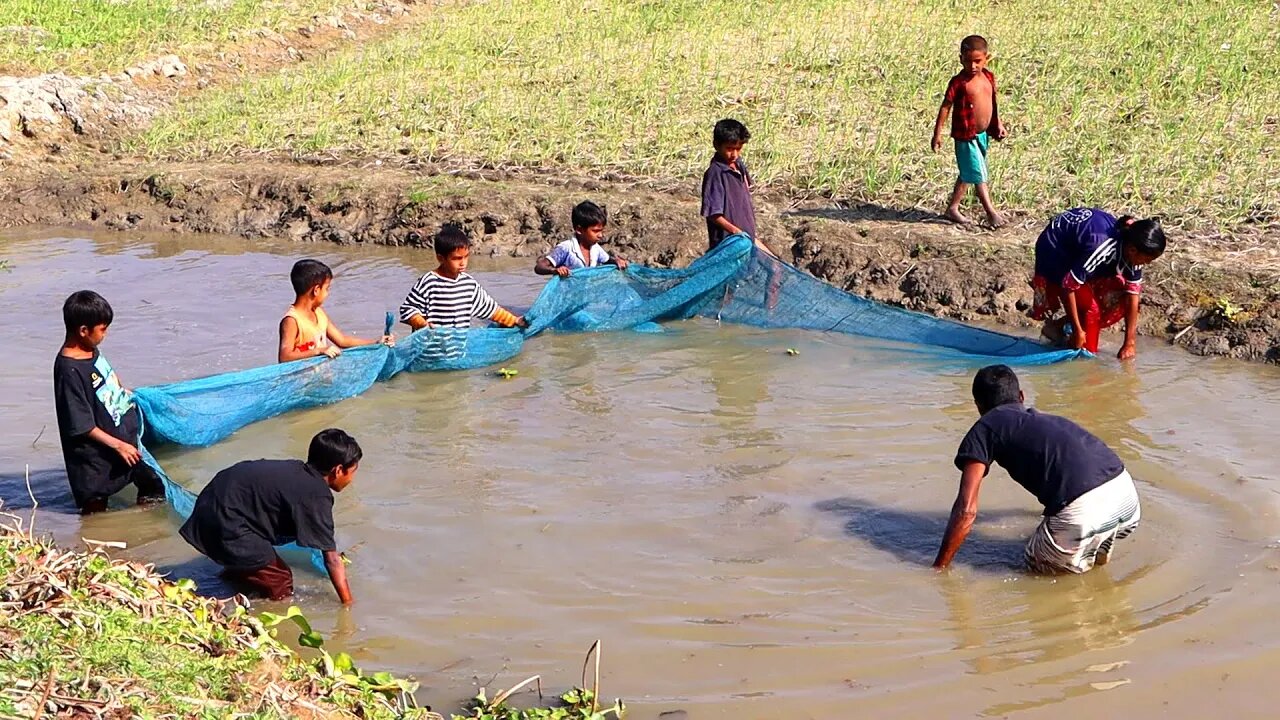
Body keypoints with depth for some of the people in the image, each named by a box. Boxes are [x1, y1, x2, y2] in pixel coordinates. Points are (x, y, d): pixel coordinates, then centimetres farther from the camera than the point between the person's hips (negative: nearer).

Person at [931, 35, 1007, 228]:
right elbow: (946, 106, -11)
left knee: (967, 174, 16)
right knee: (978, 175, -3)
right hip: (966, 136, -7)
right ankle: (991, 212, 3)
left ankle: (953, 208, 27)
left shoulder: (989, 77, 4)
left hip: (982, 134, 7)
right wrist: (938, 133, -11)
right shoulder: (959, 82, -15)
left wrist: (998, 124, 18)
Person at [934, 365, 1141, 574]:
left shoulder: (984, 430, 12)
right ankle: (1099, 545, 11)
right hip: (1127, 495, 6)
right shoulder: (1045, 420, 31)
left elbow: (967, 511, 3)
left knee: (1039, 565, 23)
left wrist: (939, 567, 12)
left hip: (1081, 511, -6)